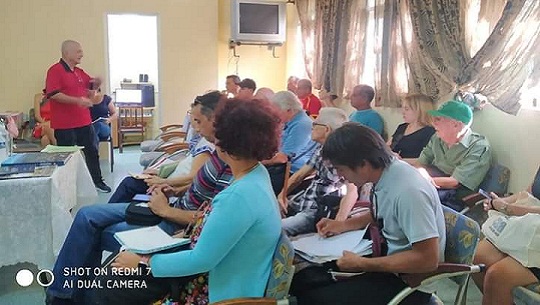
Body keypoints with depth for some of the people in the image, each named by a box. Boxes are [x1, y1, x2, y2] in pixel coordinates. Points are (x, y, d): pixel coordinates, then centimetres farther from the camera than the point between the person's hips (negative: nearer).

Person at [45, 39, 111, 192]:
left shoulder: (80, 72, 13)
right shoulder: (55, 70, -11)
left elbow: (89, 93, 24)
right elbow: (53, 94, -21)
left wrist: (95, 85, 1)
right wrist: (77, 101, -26)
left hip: (84, 122, 8)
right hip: (64, 125, -7)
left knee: (92, 151, 14)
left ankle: (97, 180, 27)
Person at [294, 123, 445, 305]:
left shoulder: (408, 191, -30)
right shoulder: (384, 172, -4)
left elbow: (428, 259, -27)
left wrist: (362, 264, -22)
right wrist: (343, 225, 8)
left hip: (410, 280, -8)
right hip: (389, 256, 8)